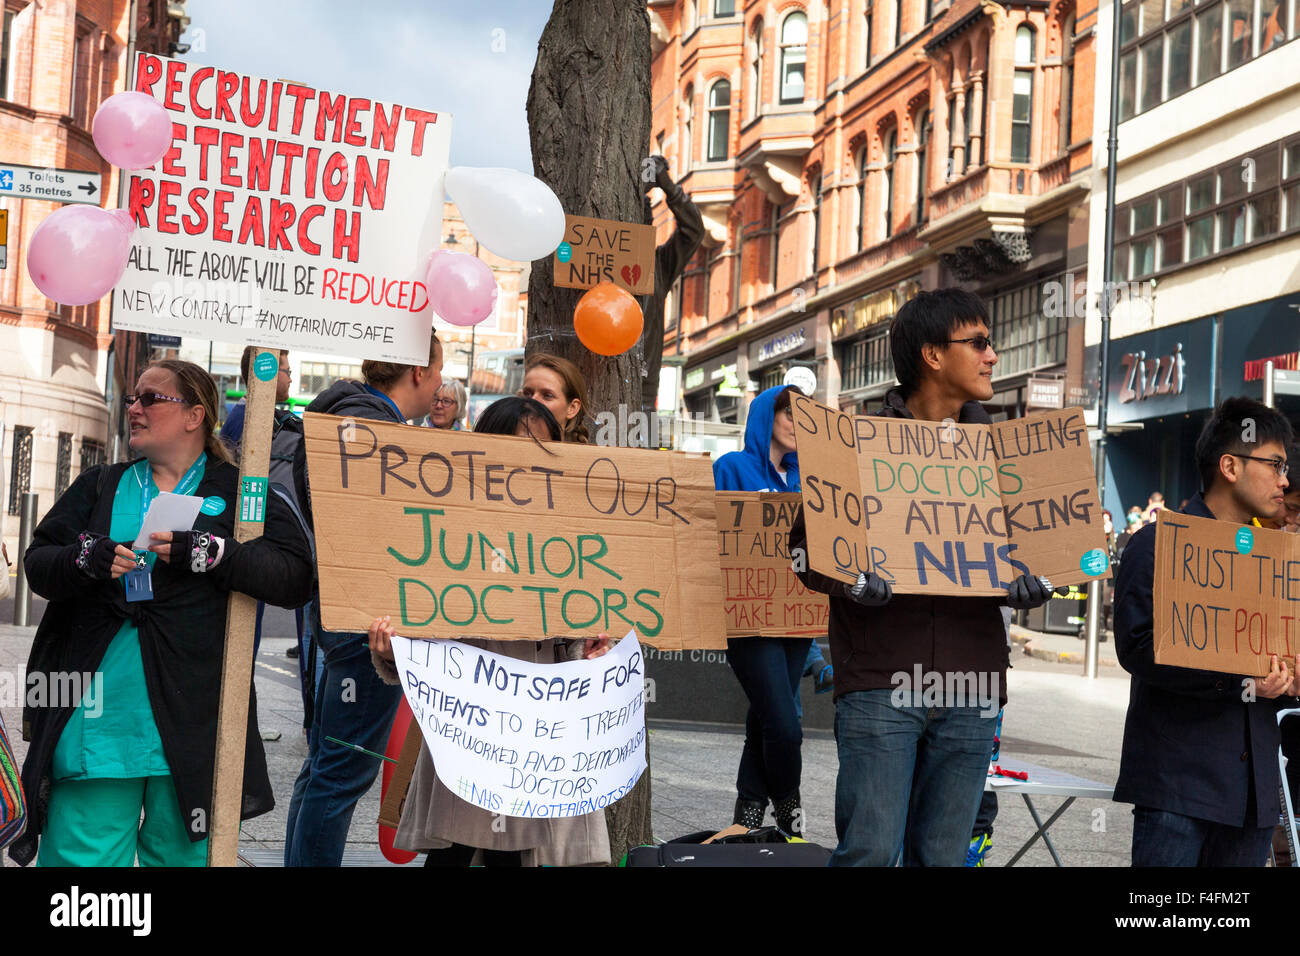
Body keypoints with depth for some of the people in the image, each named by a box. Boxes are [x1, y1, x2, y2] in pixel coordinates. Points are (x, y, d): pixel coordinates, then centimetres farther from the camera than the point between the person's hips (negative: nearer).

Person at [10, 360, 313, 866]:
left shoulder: (238, 493, 4)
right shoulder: (101, 487, 17)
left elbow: (295, 576, -8)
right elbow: (36, 562, 11)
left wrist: (206, 552, -18)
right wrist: (87, 558, -10)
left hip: (188, 722, -2)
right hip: (96, 708, 3)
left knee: (182, 852, 8)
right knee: (80, 852, 3)